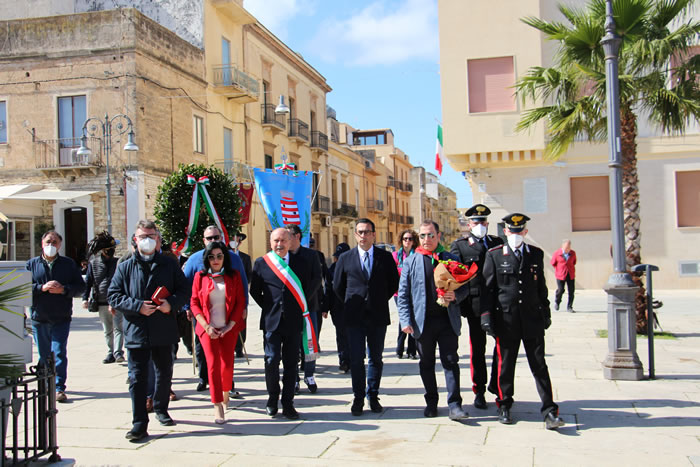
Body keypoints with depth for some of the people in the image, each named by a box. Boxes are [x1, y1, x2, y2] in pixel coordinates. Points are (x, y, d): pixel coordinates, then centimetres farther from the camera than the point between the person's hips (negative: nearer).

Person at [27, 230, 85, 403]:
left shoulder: (68, 264, 7)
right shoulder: (31, 264, 9)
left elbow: (80, 286, 3)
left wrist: (63, 289, -13)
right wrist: (42, 287, -14)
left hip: (61, 318, -2)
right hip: (39, 318, 2)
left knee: (59, 353, -9)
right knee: (44, 355, 10)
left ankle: (59, 388, -7)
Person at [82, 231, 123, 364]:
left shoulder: (118, 263, 4)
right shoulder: (93, 264, 7)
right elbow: (87, 282, 8)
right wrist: (85, 298, -3)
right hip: (102, 303, 2)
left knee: (118, 328, -10)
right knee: (107, 331, 10)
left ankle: (118, 352, -12)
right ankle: (111, 353, 18)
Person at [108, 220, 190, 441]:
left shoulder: (169, 265, 7)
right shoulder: (125, 267, 5)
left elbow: (185, 290, 6)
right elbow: (113, 295, 1)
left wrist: (171, 303, -14)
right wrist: (137, 306, -14)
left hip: (163, 331, 2)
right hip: (136, 331, -1)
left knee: (164, 373, 16)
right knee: (137, 378, -4)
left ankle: (161, 409, 37)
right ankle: (139, 423, -1)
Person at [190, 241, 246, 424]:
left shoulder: (233, 276, 4)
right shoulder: (200, 276, 3)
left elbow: (240, 302, 3)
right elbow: (194, 302, 2)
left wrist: (230, 325, -6)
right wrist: (206, 326, -7)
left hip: (229, 328, 1)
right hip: (208, 328, -1)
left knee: (227, 364, 3)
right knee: (213, 364, -7)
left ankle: (225, 393, 31)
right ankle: (217, 406, -4)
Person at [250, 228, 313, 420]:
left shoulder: (301, 263, 6)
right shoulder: (261, 263, 3)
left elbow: (308, 287, 11)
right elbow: (254, 291, 8)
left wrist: (301, 309, 7)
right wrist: (269, 308, 6)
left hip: (293, 321, 1)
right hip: (271, 321, -1)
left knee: (291, 363, 5)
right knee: (271, 361, -3)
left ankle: (287, 403, 15)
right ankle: (272, 398, 17)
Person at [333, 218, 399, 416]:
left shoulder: (385, 257, 2)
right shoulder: (345, 258, 4)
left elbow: (394, 283, 9)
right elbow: (337, 286, 11)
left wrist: (381, 301, 7)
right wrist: (351, 304, 8)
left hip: (378, 316, 1)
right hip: (354, 317, 0)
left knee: (376, 358, 9)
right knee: (356, 359, 0)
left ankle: (373, 396, 19)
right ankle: (358, 398, 10)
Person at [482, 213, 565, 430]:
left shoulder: (536, 254, 10)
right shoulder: (494, 255, 2)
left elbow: (541, 287, 16)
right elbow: (487, 288, 1)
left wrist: (545, 313, 14)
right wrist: (486, 315, -4)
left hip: (533, 320, 2)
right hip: (506, 320, -2)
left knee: (539, 366, 1)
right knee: (505, 365, 7)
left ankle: (549, 412, 2)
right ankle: (504, 406, 23)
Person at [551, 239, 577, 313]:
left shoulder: (573, 253, 3)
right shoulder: (557, 254, -6)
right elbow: (553, 263, 7)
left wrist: (571, 268, 14)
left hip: (570, 275, 3)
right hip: (560, 275, -3)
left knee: (571, 291, -2)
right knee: (560, 290, -7)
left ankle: (569, 307, 9)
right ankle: (557, 302, 23)